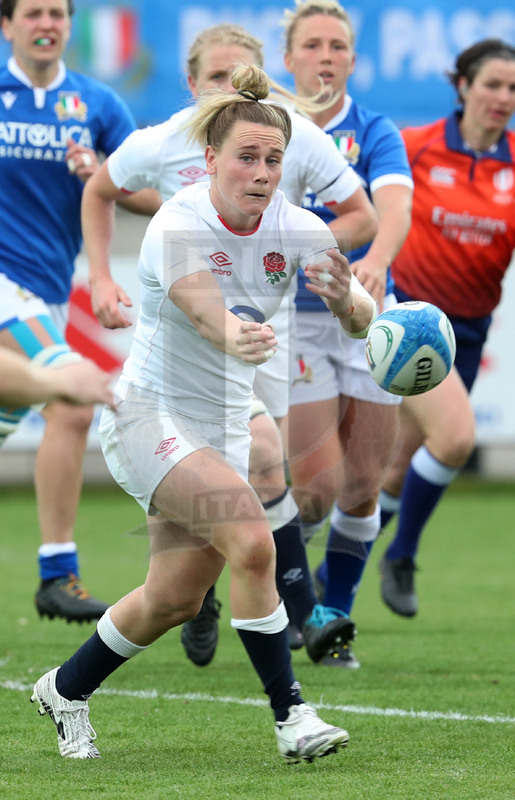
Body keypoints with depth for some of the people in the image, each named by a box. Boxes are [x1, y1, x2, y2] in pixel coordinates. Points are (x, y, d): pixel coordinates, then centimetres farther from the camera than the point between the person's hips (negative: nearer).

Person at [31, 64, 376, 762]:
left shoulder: (297, 230, -7)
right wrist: (241, 340, -64)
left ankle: (66, 690, 35)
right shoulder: (177, 226, -23)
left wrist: (346, 298, -38)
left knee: (175, 598, 11)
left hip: (224, 428, 7)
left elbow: (361, 319, -14)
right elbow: (207, 313, -41)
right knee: (251, 538, -26)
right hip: (148, 417, -6)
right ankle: (290, 715, -19)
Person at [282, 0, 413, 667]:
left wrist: (375, 260, -45)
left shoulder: (374, 132, -6)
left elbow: (394, 206, -25)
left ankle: (333, 618, 19)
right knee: (320, 482, -11)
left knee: (364, 485, 0)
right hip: (292, 320, -1)